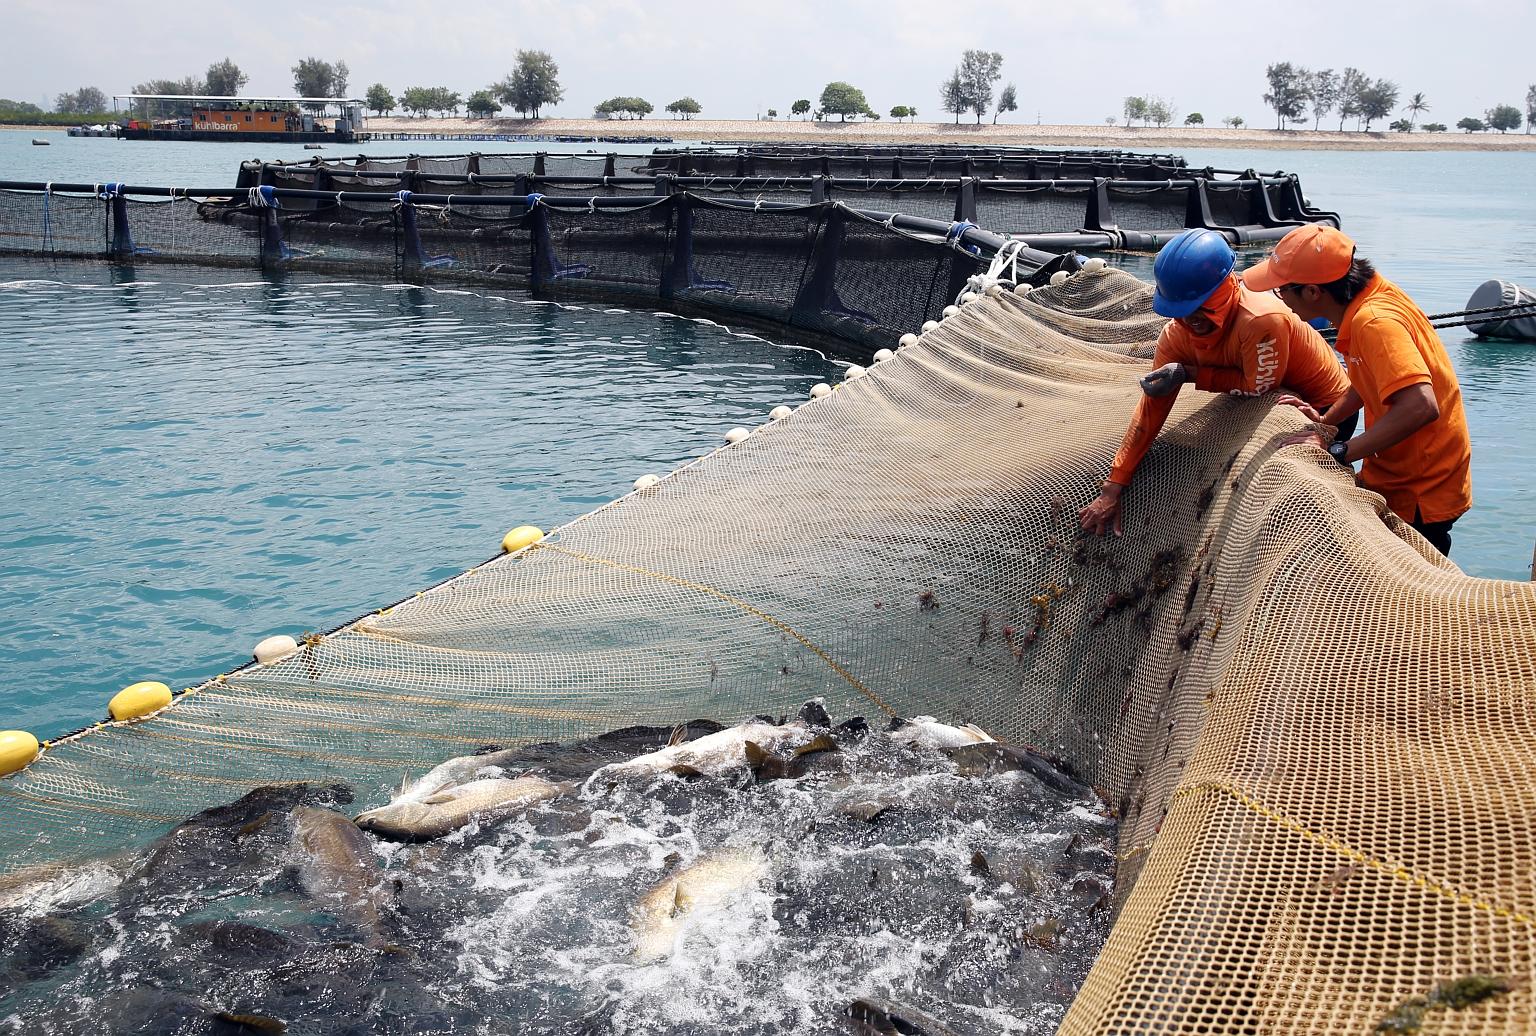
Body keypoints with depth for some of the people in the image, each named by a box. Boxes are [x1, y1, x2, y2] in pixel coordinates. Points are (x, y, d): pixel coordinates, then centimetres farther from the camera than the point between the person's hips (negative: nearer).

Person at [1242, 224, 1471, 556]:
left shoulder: (1375, 321, -28)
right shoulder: (1374, 292, 1)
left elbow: (1419, 406, -40)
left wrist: (1338, 451, -37)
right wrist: (1327, 418, 5)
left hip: (1419, 494, -9)